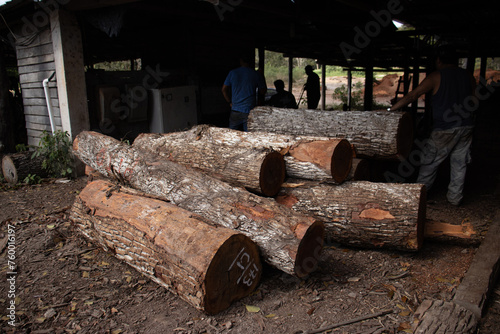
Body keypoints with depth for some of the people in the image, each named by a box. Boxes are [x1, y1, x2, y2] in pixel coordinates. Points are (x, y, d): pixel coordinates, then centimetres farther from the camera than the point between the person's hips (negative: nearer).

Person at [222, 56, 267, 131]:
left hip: (235, 110, 2)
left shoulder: (232, 73, 2)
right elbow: (262, 92, 2)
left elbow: (224, 90, 6)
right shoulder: (256, 75, -4)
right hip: (249, 111, -2)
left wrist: (230, 102, 14)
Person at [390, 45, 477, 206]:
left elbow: (411, 96, -11)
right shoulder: (468, 76, 10)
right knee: (459, 163, 13)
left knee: (429, 162, 6)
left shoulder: (436, 76, -6)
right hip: (466, 126, 5)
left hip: (444, 128, -5)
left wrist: (391, 110, -9)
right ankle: (455, 197, 19)